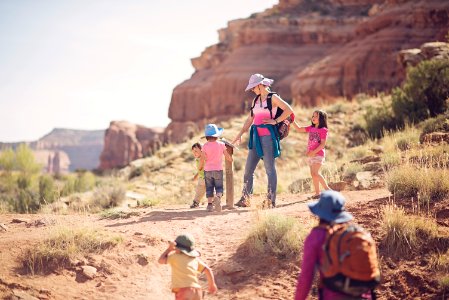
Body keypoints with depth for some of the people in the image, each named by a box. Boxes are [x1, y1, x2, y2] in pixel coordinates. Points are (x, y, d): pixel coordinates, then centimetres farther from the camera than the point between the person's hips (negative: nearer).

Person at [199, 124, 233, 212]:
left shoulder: (205, 146, -6)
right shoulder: (221, 145, -2)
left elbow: (202, 159, -9)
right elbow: (227, 156, 3)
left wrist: (200, 167, 9)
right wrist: (231, 159, 27)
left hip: (208, 170, 0)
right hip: (218, 169, 0)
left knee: (209, 188, 9)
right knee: (219, 187, 4)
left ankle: (210, 204, 1)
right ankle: (218, 197, -27)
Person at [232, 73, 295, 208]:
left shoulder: (273, 98, -4)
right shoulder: (256, 100, 17)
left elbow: (289, 110, -12)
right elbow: (250, 119, 20)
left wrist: (275, 121, -11)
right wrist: (240, 135, 16)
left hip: (268, 135, -7)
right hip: (256, 136, 7)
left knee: (270, 169, -5)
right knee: (248, 169, 4)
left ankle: (271, 200, -2)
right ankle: (245, 199, 8)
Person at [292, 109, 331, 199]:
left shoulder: (323, 130, -8)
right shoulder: (311, 128, 12)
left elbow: (323, 144, -13)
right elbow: (299, 129, 17)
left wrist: (314, 152, -20)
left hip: (318, 154, -7)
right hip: (310, 154, 7)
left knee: (315, 173, -16)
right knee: (313, 174, 6)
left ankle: (327, 189, -8)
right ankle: (317, 193, 11)